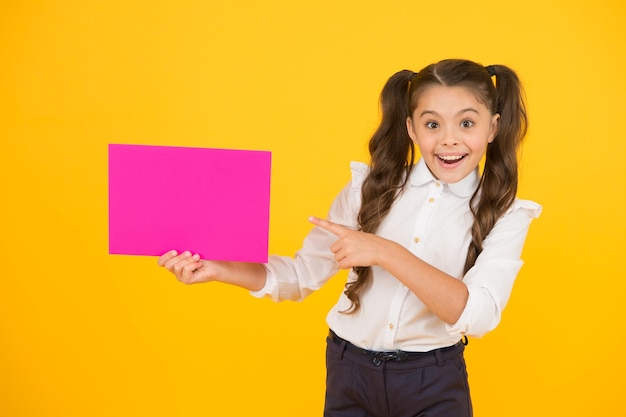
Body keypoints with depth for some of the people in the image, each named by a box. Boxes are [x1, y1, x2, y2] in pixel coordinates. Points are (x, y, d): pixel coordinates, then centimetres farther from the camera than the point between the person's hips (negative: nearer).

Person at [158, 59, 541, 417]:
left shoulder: (504, 215, -8)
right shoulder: (372, 186, -3)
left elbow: (477, 315, -21)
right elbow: (304, 274, 0)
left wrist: (384, 253, -27)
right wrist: (218, 269, -14)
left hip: (432, 385, -1)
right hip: (349, 373, 2)